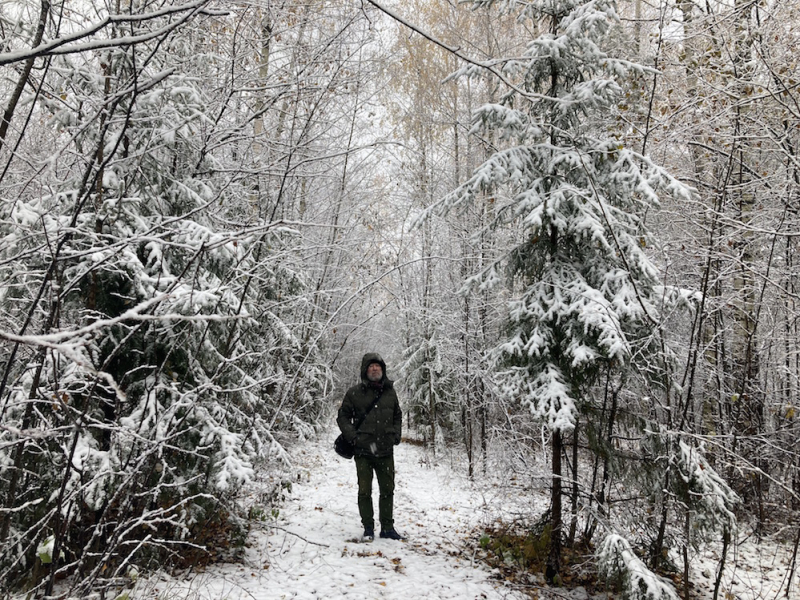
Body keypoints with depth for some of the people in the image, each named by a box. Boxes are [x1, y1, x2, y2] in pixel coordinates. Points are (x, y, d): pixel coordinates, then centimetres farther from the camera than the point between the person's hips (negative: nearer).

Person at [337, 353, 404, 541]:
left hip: (386, 451, 3)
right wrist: (352, 437, -9)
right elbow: (343, 416, 3)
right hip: (363, 451, -3)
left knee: (388, 490, 11)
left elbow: (397, 416, 20)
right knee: (365, 491, 4)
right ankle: (368, 528, 18)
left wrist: (396, 435, 7)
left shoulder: (389, 392, 6)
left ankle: (387, 528, 23)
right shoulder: (354, 393, -4)